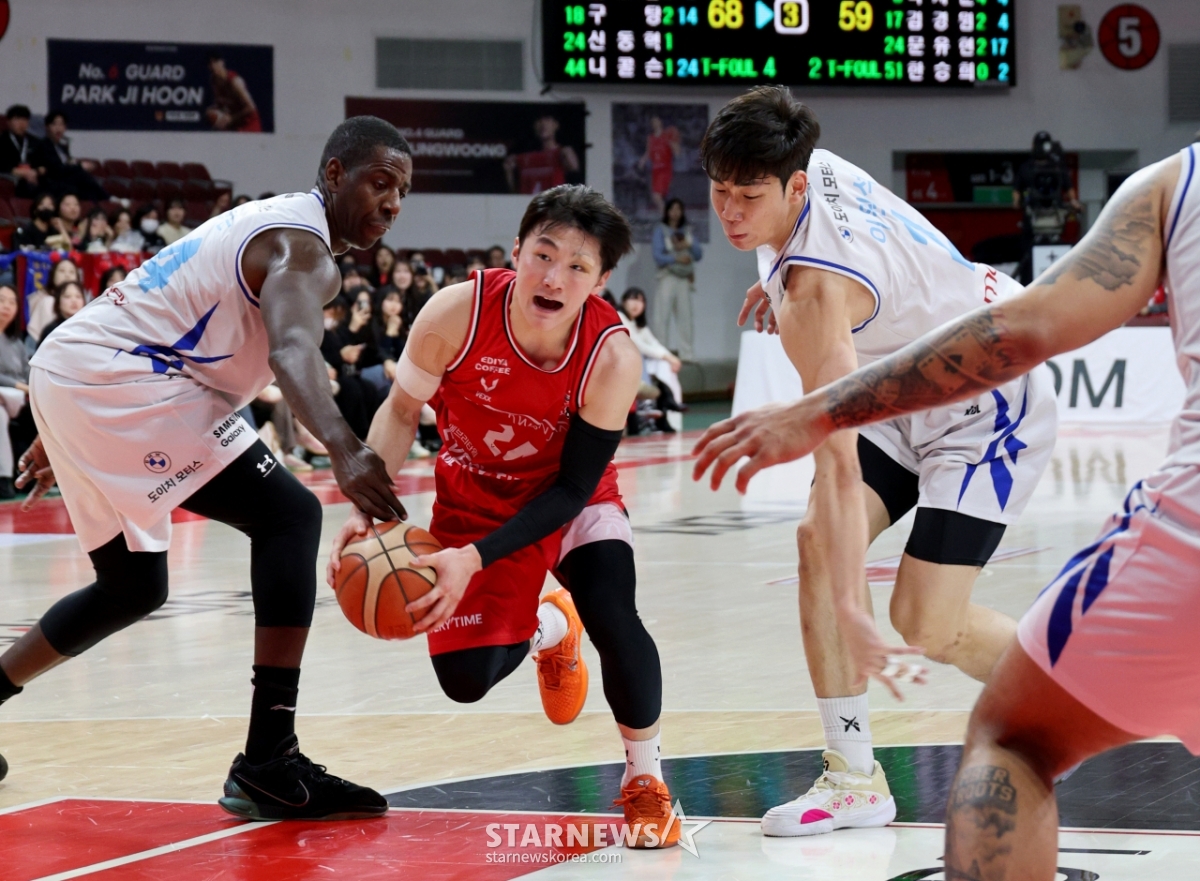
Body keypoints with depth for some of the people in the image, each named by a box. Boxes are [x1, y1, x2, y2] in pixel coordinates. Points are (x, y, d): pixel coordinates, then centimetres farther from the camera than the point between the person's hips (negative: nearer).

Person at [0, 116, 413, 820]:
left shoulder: (260, 224, 23)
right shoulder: (303, 246, -9)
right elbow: (292, 351, -31)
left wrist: (64, 433, 37)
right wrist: (345, 450, -49)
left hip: (65, 371, 11)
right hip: (119, 384, -11)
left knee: (134, 587, 23)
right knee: (289, 516, -14)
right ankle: (270, 763, -19)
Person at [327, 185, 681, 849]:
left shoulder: (612, 357, -32)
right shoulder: (457, 314, -30)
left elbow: (573, 489, -25)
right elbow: (401, 412, -12)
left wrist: (475, 559, -35)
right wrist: (369, 510, -26)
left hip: (570, 502, -2)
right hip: (474, 499, 2)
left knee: (612, 615, -29)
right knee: (464, 679, -2)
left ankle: (646, 779, -4)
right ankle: (545, 629, 36)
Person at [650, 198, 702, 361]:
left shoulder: (687, 231, 14)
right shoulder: (660, 231, 1)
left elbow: (699, 255, 9)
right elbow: (658, 256, -8)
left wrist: (689, 246, -10)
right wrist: (677, 258, -21)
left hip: (685, 279, 4)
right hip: (667, 278, -4)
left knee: (685, 316, 2)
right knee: (662, 317, -9)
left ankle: (686, 353, 4)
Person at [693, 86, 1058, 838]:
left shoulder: (816, 291, -35)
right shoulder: (813, 170, -11)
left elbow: (838, 463, -42)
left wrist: (850, 608, -46)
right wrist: (780, 277, 17)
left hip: (989, 408, -9)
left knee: (925, 631, -15)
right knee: (818, 543, -11)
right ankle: (856, 779, -8)